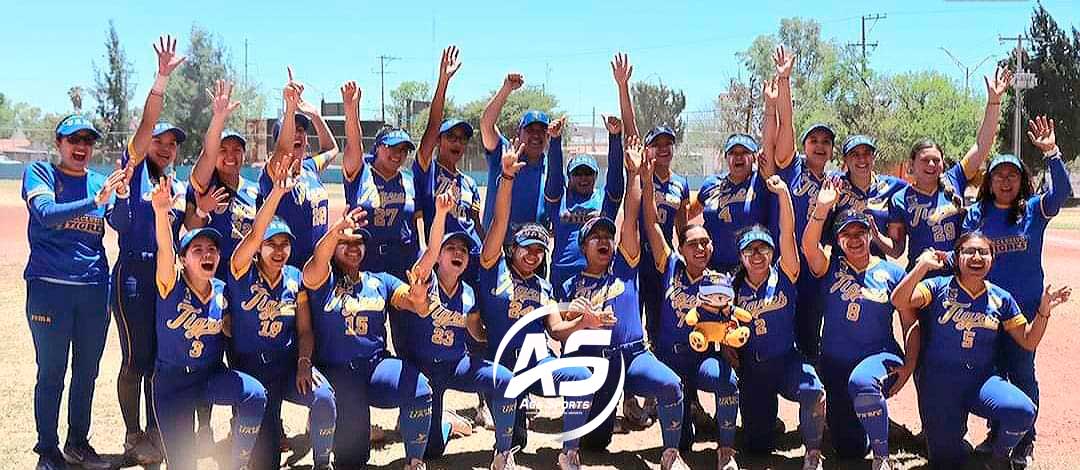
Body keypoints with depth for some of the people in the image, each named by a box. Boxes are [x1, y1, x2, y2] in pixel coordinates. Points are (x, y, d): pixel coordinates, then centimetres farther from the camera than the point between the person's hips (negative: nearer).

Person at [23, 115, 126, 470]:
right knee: (51, 372, 1)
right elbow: (47, 213, -18)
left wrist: (122, 194, -18)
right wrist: (95, 201, -29)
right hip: (49, 286, -4)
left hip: (95, 287, 4)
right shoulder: (39, 173, 0)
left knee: (88, 371, 12)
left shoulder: (100, 182, 11)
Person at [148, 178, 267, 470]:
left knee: (255, 395, -28)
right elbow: (164, 250, -33)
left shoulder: (221, 291, -3)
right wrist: (161, 211, -52)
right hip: (172, 380, -2)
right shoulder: (172, 285, -13)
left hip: (212, 375, 2)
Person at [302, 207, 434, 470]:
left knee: (419, 389, -26)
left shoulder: (381, 282, 15)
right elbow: (316, 264, -19)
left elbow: (420, 308, 2)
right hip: (335, 370, -2)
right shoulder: (323, 280, 6)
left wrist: (418, 298, -25)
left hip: (377, 364, 2)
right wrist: (336, 231, -40)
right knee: (353, 415, -29)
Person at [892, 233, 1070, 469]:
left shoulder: (1001, 299, 7)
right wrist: (923, 265, -24)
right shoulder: (939, 288, -3)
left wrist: (1044, 310, -4)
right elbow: (899, 301, -18)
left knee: (1022, 411, -28)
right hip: (939, 380, -2)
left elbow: (1028, 341, 10)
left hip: (982, 378, 2)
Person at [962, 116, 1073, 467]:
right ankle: (996, 432, 26)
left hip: (1025, 306, -2)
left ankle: (1025, 442, 15)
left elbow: (1062, 190, -18)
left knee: (1021, 372, 2)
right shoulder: (977, 214, 5)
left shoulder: (1034, 210, -1)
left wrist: (1051, 153, -27)